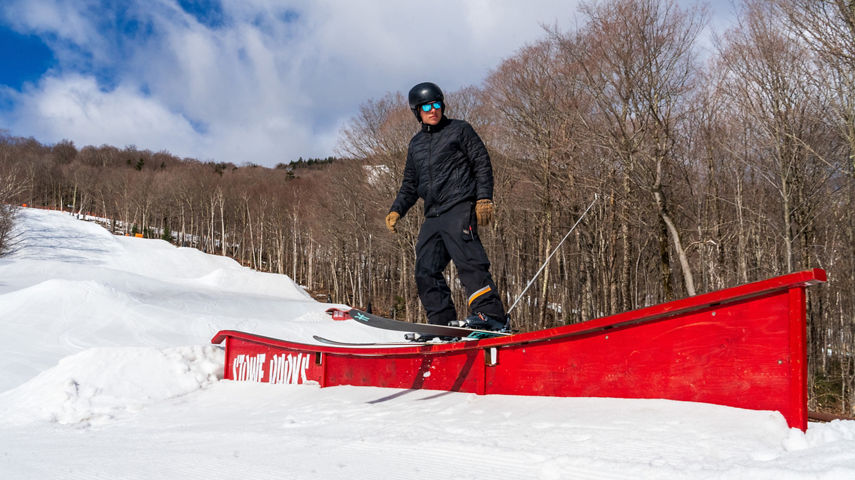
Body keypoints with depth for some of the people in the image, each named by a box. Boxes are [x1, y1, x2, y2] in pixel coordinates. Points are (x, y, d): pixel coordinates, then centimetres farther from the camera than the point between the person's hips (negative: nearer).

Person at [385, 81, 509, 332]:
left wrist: (484, 198, -10)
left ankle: (491, 315, -27)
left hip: (459, 209, -7)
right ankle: (443, 324, 0)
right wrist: (396, 210, 14)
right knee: (426, 272, -2)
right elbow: (410, 185, 29)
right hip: (432, 217, 7)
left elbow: (482, 165, 3)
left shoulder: (460, 130, 8)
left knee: (467, 260, -22)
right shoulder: (416, 144, 24)